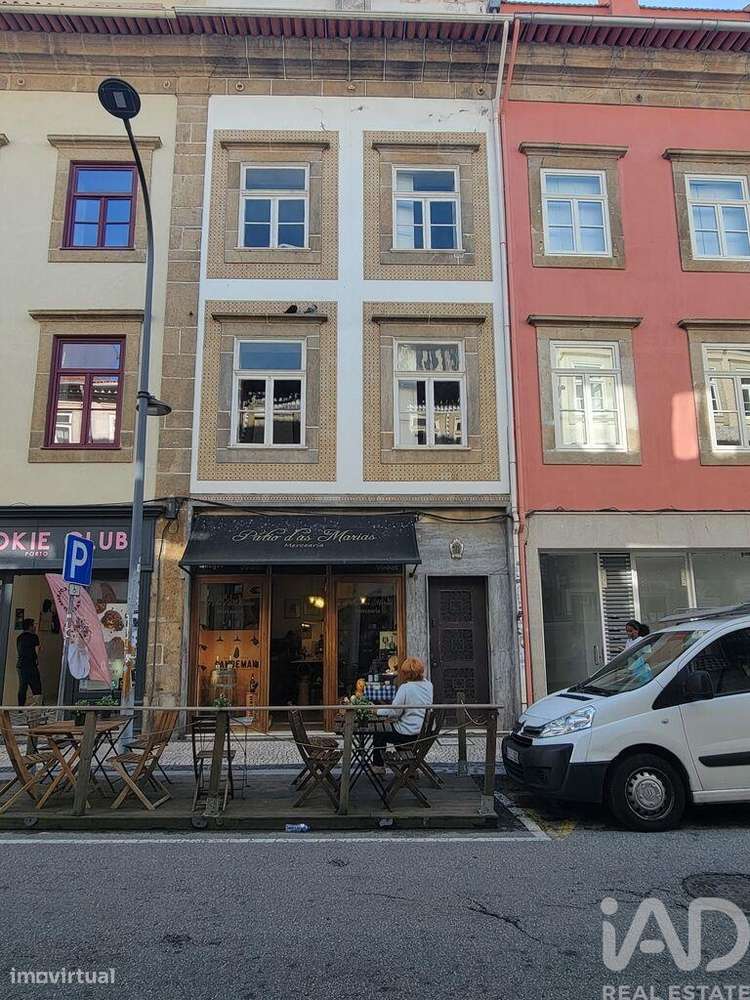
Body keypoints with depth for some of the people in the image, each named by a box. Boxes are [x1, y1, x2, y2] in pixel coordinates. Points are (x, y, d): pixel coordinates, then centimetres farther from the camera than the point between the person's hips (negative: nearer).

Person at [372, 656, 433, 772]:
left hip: (408, 735, -7)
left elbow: (394, 712, -16)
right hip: (425, 734, 7)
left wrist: (378, 711, -1)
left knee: (379, 735, 16)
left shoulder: (405, 687, -19)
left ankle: (378, 766, 26)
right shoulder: (428, 685, 2)